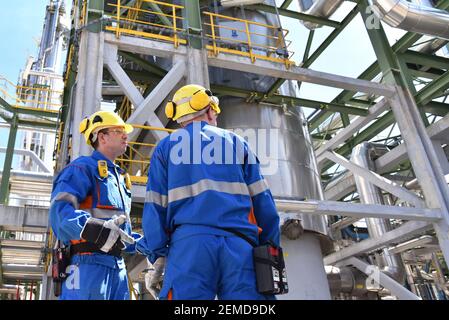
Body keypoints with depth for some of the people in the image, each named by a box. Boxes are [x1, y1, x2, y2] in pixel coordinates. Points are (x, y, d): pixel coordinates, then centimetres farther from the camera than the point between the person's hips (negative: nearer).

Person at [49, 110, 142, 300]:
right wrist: (92, 229, -33)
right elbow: (60, 209, -17)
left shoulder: (120, 178, 26)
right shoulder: (84, 167, -1)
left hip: (117, 267, 8)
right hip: (88, 262, -8)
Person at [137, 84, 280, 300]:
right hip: (239, 245, 1)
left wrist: (157, 258, 9)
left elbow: (155, 206, 8)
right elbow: (263, 203, 13)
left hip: (189, 242, 0)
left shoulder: (166, 146, 16)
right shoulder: (236, 142, 18)